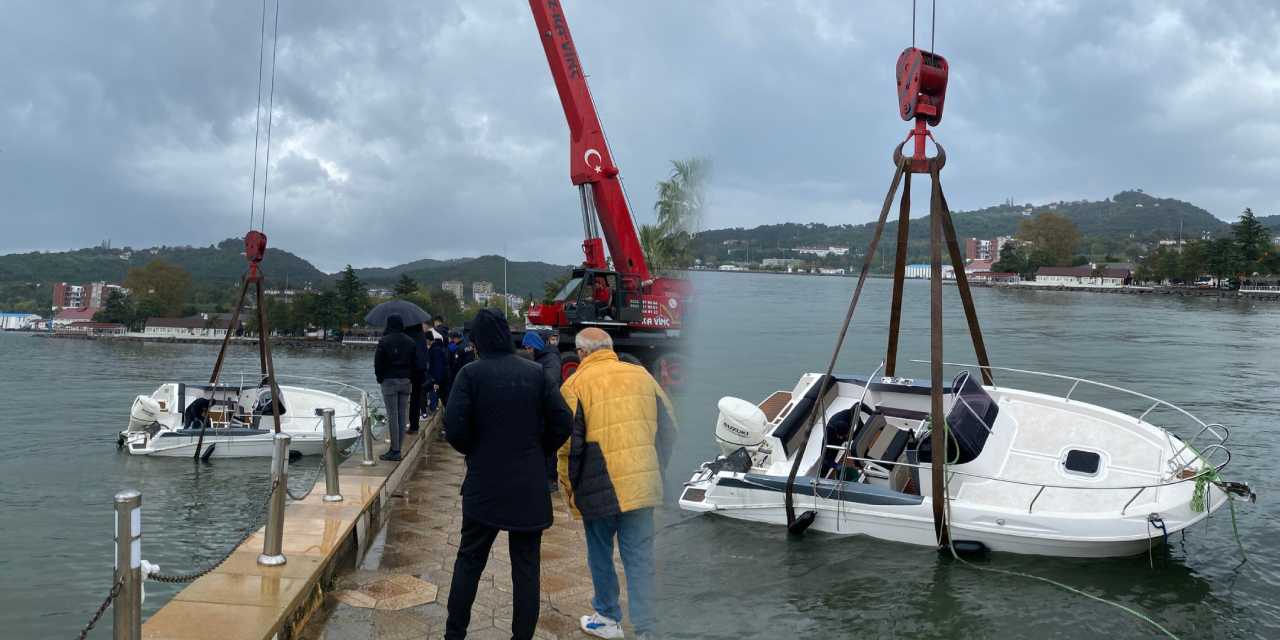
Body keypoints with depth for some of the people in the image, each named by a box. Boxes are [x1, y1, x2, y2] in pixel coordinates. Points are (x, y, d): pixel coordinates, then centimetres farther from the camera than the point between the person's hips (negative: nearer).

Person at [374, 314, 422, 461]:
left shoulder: (384, 341, -8)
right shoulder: (410, 341, 6)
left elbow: (378, 362, -5)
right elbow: (418, 363, 7)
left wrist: (380, 378, 9)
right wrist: (411, 378, 14)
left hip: (389, 381, -4)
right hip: (406, 381, 4)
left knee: (392, 416, -4)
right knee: (402, 415, 8)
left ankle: (395, 450, -4)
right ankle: (398, 448, 10)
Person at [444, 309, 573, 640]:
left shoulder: (471, 373, -8)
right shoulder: (535, 373, -2)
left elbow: (454, 427, -14)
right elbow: (562, 423, -3)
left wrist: (473, 451, 6)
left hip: (484, 484, -1)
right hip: (529, 488, 1)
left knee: (469, 561, 13)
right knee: (526, 566, 9)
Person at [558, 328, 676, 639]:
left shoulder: (576, 384, -6)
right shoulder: (641, 375, 7)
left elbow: (568, 444, -10)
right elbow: (668, 428, 11)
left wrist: (569, 487, 2)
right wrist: (654, 470, 19)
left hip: (600, 488, -3)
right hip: (642, 486, 3)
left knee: (600, 554, 15)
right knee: (640, 558, 7)